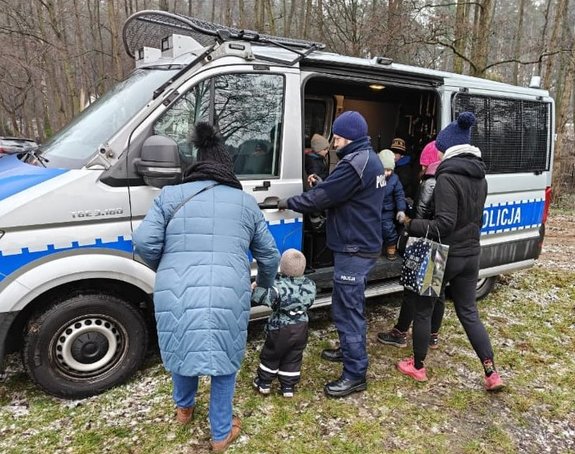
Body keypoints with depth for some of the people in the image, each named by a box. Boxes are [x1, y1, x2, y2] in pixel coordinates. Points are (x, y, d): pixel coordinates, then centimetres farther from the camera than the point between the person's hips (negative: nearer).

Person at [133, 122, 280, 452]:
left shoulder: (171, 196, 10)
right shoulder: (246, 203, 14)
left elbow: (145, 243, 2)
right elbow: (269, 255, 17)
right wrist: (265, 285, 37)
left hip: (178, 296, 2)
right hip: (228, 298, -1)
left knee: (184, 349, 27)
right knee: (225, 361, 20)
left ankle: (184, 409, 52)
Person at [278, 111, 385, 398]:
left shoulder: (354, 163, -20)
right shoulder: (370, 159, 14)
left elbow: (320, 198, -18)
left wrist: (288, 203, -5)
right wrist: (321, 185, 4)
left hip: (354, 249, -11)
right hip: (363, 245, 11)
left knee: (348, 309, -3)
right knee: (347, 304, 23)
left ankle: (355, 374, 7)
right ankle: (350, 350, 39)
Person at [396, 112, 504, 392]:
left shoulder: (448, 177, -19)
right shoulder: (480, 178, 8)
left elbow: (444, 224, -25)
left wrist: (411, 225, -16)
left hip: (445, 255, -7)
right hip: (470, 255, 8)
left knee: (423, 310, 10)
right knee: (468, 312, 17)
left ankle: (417, 367, 24)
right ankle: (492, 374, 17)